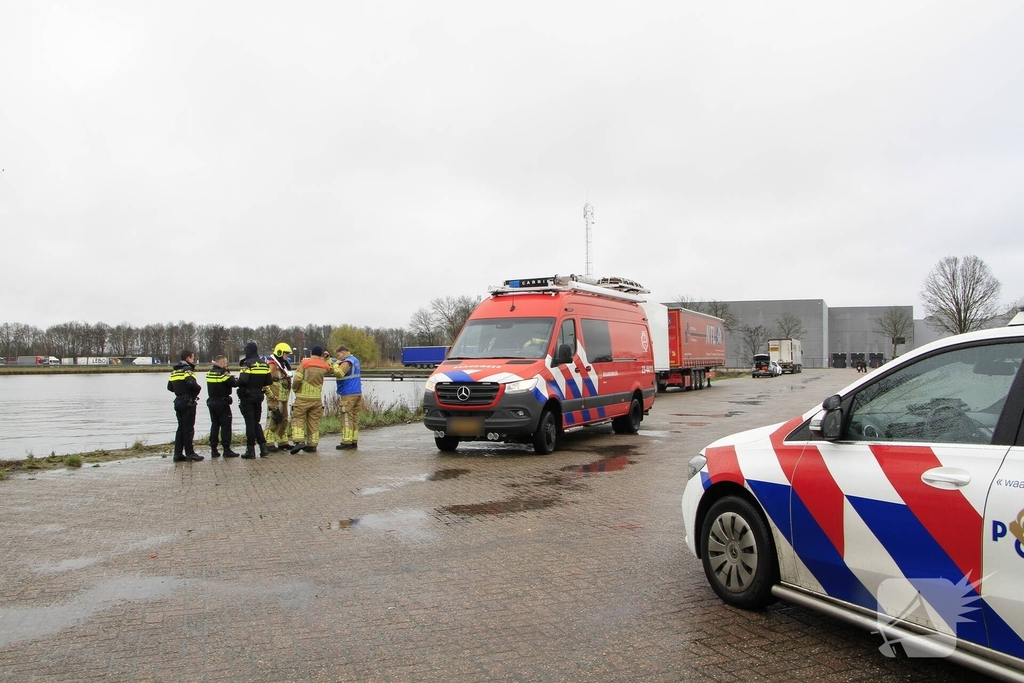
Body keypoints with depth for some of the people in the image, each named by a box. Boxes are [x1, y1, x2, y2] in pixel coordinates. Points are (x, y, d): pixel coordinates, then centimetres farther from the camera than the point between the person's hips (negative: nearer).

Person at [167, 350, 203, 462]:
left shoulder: (174, 371, 15)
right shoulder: (187, 369, -11)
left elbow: (170, 387, 15)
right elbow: (191, 383, -27)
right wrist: (199, 388, -10)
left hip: (178, 401, 8)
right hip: (188, 402, -8)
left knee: (181, 428, 12)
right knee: (188, 428, -3)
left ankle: (178, 454, 12)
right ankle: (190, 453, 1)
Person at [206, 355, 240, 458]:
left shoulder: (209, 373, 8)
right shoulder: (223, 374, -15)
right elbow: (234, 383, -14)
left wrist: (230, 377, 3)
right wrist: (235, 379, 8)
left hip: (211, 402, 7)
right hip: (222, 402, -7)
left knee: (214, 425, 12)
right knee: (226, 426, -3)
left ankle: (213, 450, 12)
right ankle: (227, 450, -4)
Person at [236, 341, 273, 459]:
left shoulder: (247, 364, -14)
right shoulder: (264, 364, 7)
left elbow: (242, 381, -24)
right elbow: (269, 381, 8)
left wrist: (236, 382, -4)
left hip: (247, 396, -6)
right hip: (259, 396, 6)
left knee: (250, 423, -1)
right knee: (256, 422, 15)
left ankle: (251, 450, 2)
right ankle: (263, 447, 8)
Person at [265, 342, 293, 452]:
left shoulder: (284, 364, 17)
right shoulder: (272, 365, -13)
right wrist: (272, 396, -20)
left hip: (284, 398, 10)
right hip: (275, 399, -10)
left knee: (284, 420, 15)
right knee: (273, 420, -9)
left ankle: (283, 442, 24)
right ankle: (269, 443, -5)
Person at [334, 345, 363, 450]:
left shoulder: (347, 362, -12)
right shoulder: (355, 360, 18)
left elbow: (339, 373, -27)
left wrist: (336, 364, -11)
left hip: (348, 395, -9)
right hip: (357, 393, 9)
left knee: (347, 419, -6)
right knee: (354, 418, 10)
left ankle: (347, 442, -5)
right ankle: (354, 441, 12)